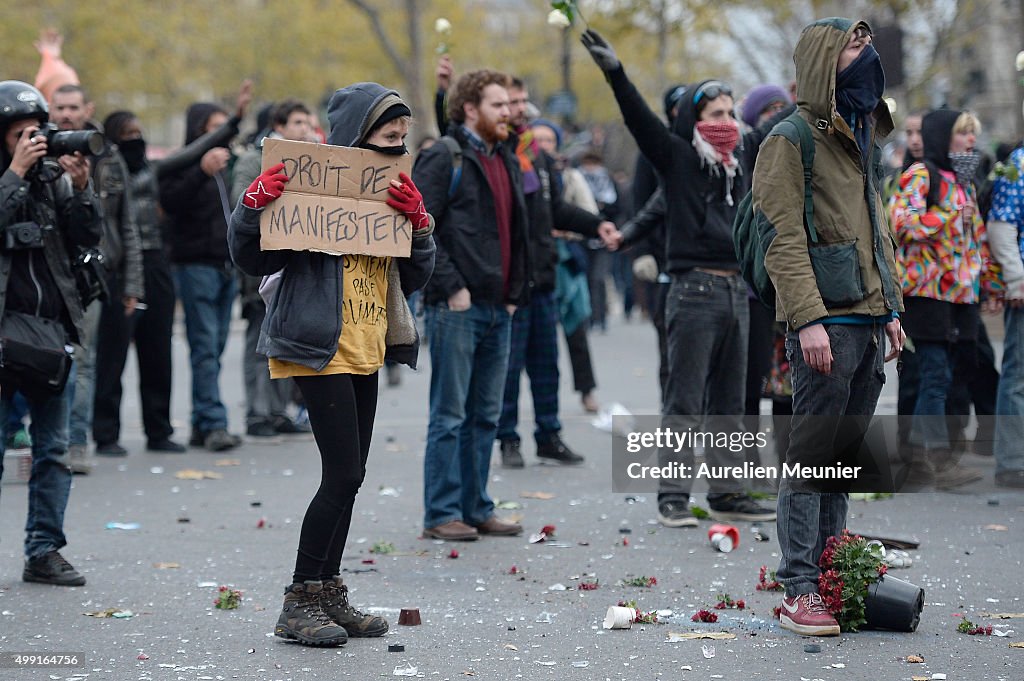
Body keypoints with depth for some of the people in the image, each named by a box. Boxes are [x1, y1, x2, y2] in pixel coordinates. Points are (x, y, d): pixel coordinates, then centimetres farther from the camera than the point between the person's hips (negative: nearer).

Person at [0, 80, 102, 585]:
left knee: (53, 449, 4)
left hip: (52, 330, 4)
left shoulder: (53, 179, 10)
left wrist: (81, 187, -8)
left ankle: (44, 552, 10)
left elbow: (89, 237, 5)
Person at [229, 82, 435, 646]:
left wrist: (417, 220, -6)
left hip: (366, 351, 8)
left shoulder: (392, 192, 12)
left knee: (348, 477, 11)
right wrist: (255, 205, -25)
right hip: (322, 349, -8)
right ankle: (299, 604, -5)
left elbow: (415, 277, 9)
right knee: (343, 474, -12)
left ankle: (329, 595, 19)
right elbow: (254, 260, -9)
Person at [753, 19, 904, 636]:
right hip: (826, 324, -8)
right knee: (813, 455, -7)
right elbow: (783, 238, -14)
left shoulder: (860, 141, 20)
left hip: (869, 324, 8)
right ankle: (800, 591, -5)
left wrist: (892, 309, 19)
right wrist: (808, 319, -21)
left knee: (846, 453, 10)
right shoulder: (791, 141, -6)